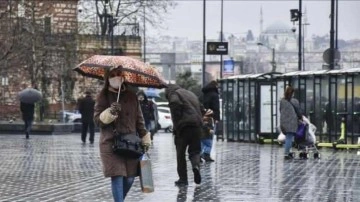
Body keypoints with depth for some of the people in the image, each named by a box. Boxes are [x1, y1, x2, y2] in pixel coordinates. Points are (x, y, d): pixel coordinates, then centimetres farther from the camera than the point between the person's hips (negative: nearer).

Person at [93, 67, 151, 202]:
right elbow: (97, 119, -2)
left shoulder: (131, 96, 11)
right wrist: (109, 113, -21)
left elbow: (139, 119, 15)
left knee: (129, 178, 4)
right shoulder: (103, 96, 2)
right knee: (117, 177, -11)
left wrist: (145, 139, 11)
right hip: (111, 144, -3)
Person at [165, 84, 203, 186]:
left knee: (180, 153, 5)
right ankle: (196, 165, -17)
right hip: (197, 125, 6)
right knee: (194, 150, 13)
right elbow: (199, 110, 22)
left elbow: (175, 106, -14)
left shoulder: (174, 93, 4)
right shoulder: (191, 94, 26)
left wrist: (176, 127, -9)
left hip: (184, 126, -5)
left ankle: (183, 179, 6)